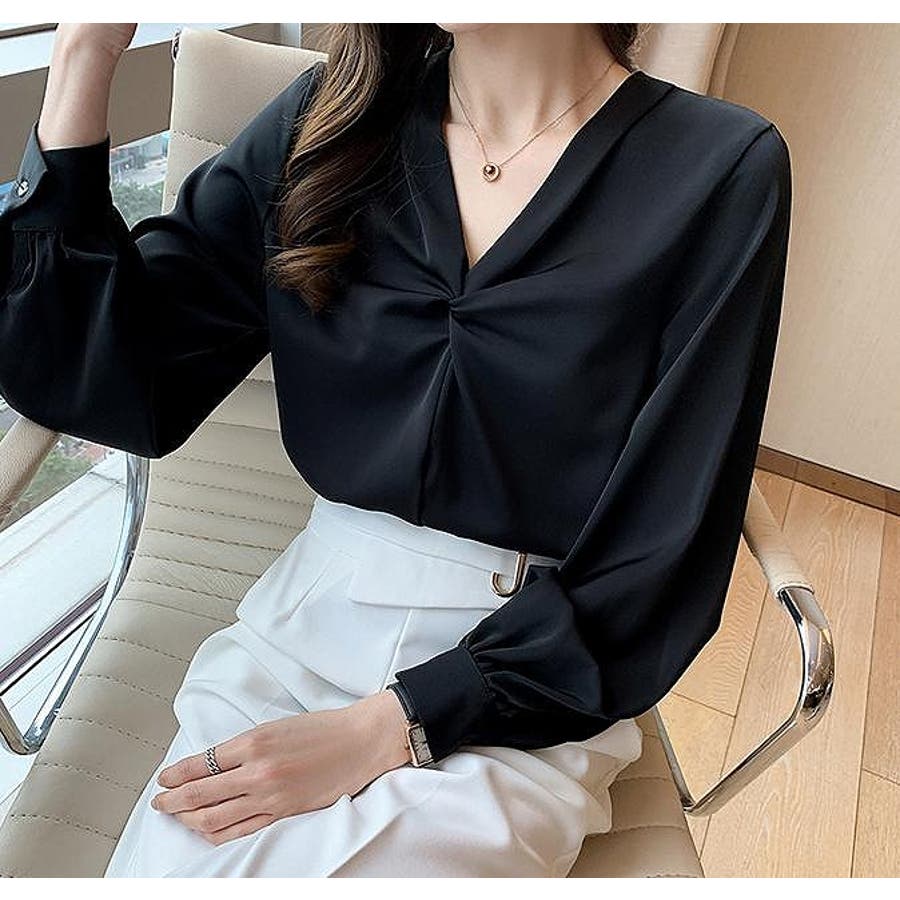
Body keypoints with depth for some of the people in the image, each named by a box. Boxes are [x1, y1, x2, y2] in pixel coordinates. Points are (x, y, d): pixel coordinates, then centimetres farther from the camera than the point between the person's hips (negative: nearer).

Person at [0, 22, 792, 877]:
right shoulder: (328, 118, 2)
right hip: (302, 624, 3)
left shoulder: (721, 171, -9)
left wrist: (386, 727, -15)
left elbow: (658, 571, -11)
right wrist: (85, 52, -10)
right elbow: (110, 388, -4)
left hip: (521, 699, -2)